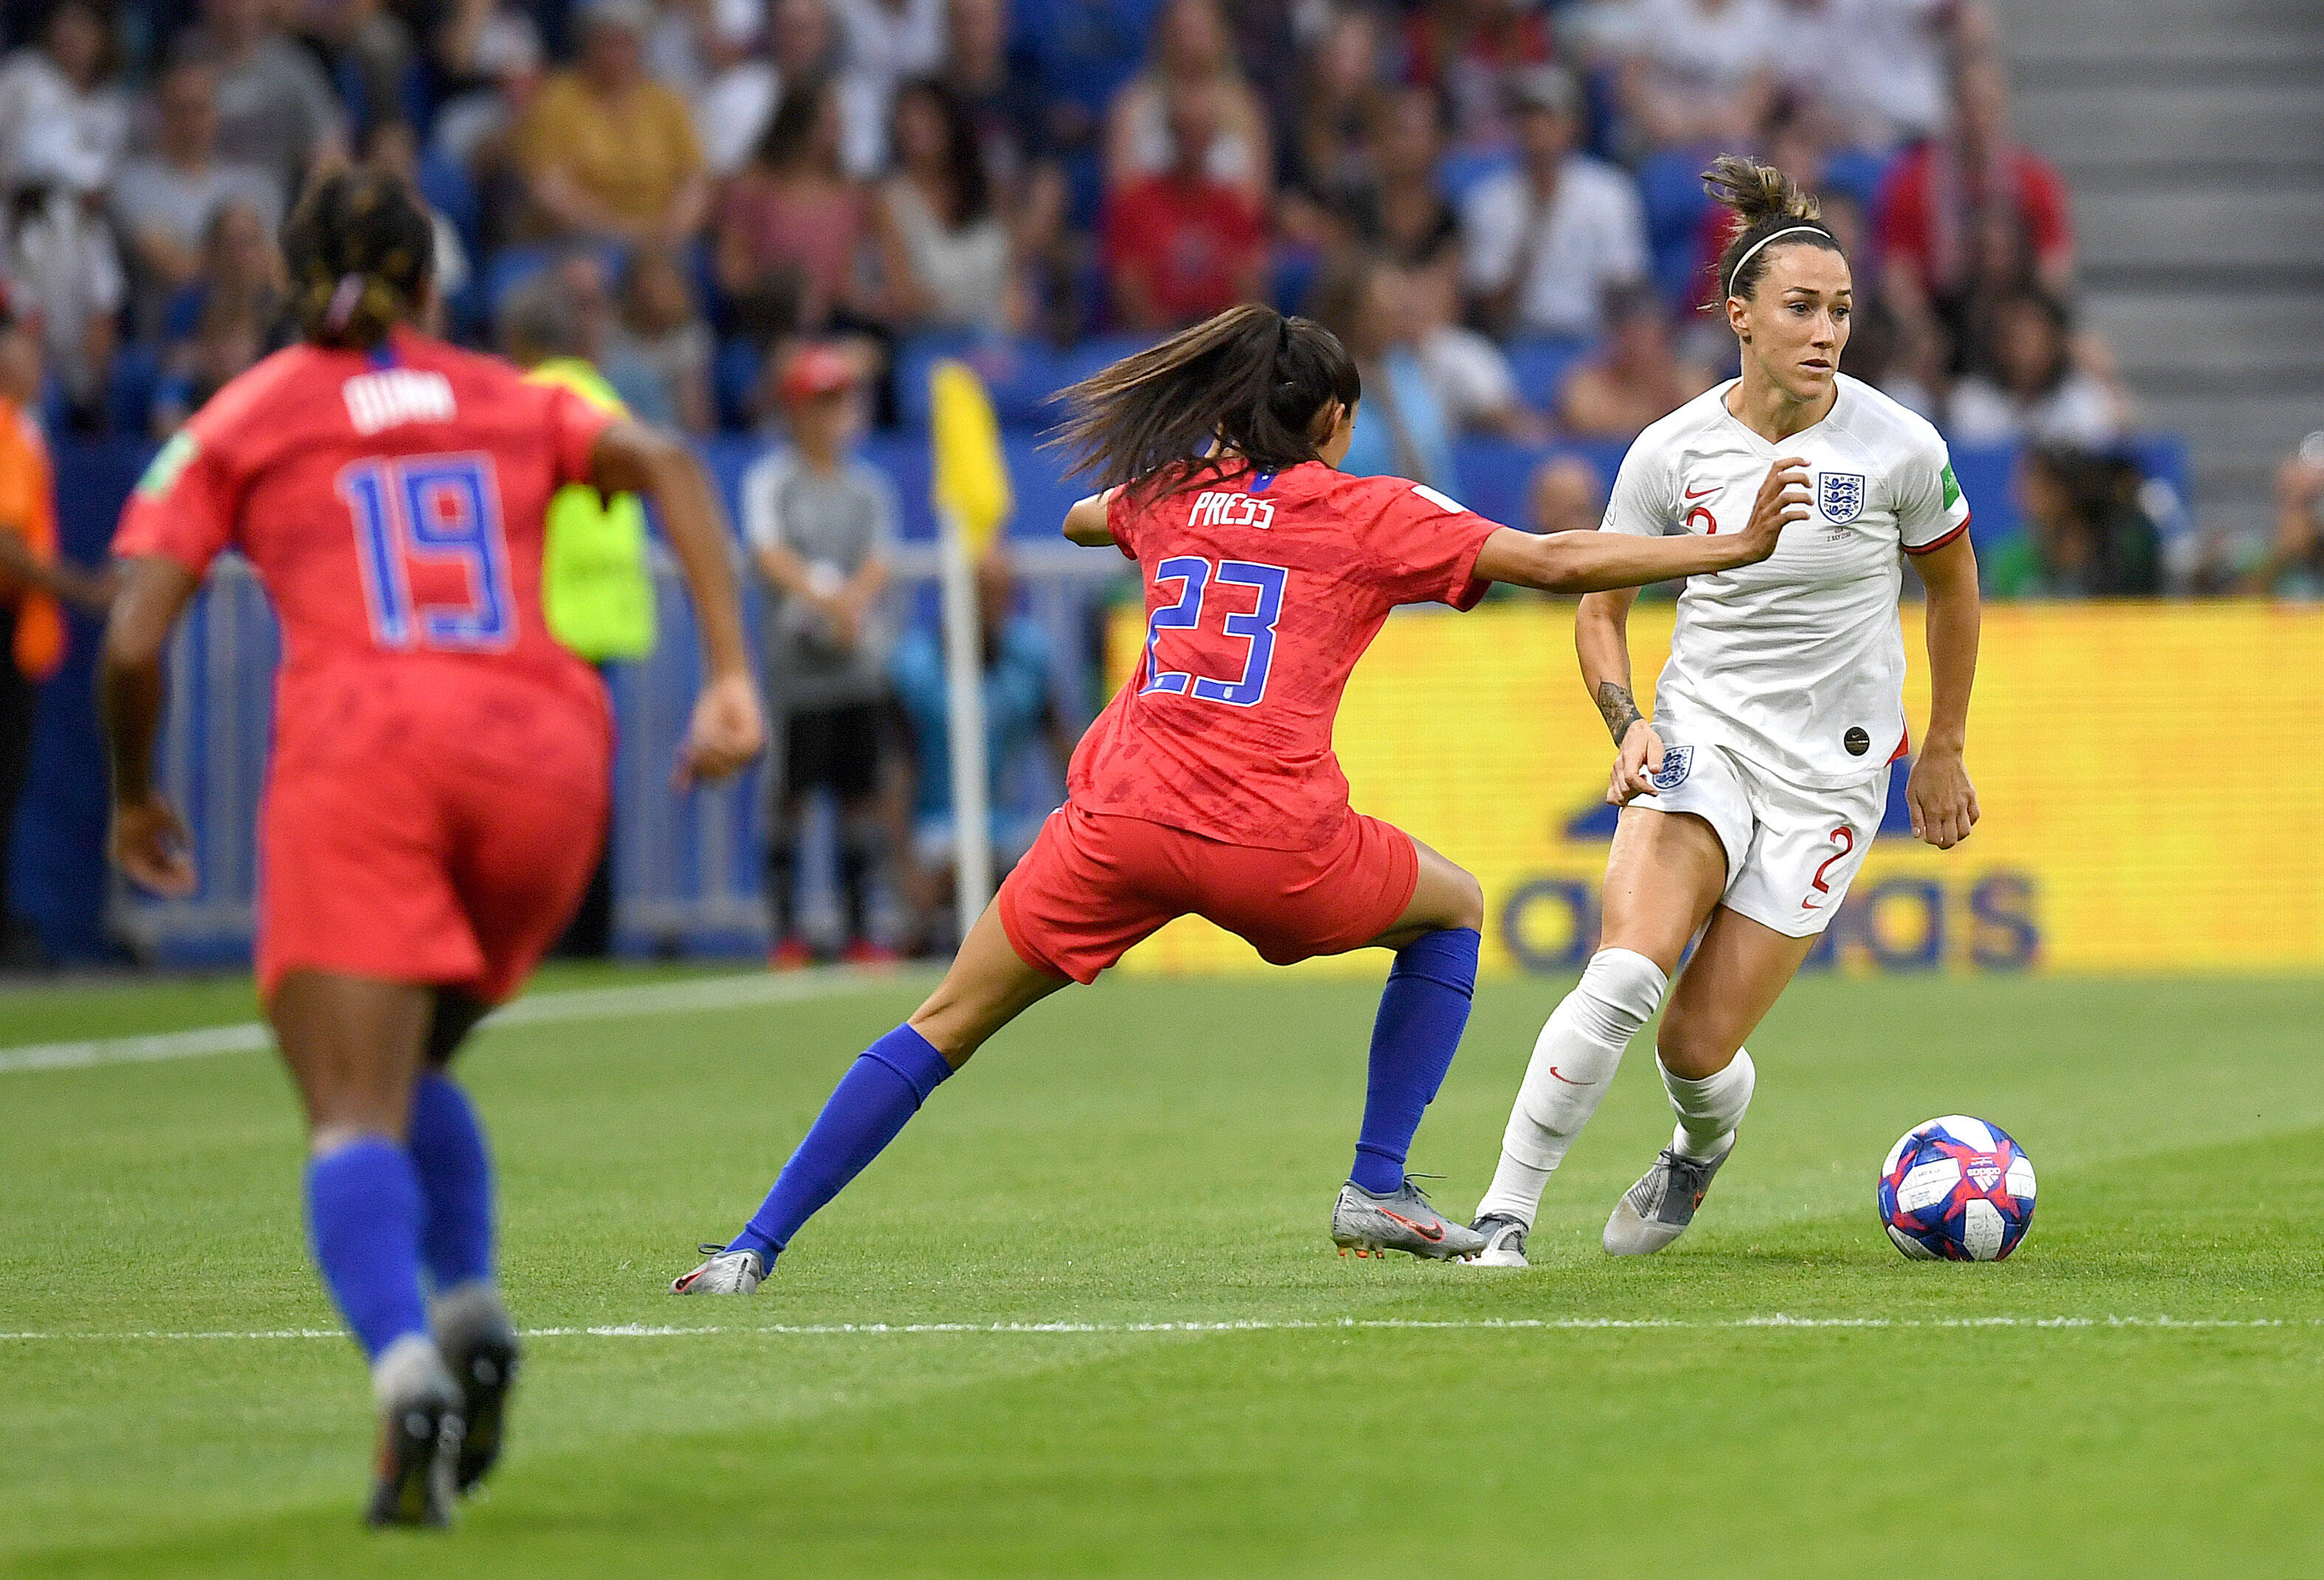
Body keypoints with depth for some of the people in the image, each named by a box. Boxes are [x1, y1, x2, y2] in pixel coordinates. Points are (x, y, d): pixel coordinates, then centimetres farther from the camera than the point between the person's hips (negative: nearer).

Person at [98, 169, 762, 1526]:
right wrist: (731, 678, 2)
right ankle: (472, 1305, -3)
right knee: (410, 1067, 22)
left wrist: (138, 799, 25)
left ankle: (405, 1363, -37)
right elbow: (670, 467, 8)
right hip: (546, 750, 3)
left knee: (355, 1120, -10)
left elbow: (133, 645, 9)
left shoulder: (241, 421, 19)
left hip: (360, 750, -3)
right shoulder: (512, 403, 26)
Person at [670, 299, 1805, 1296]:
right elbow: (1554, 562, 5)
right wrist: (1738, 547, 10)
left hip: (1121, 820, 3)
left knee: (946, 1025, 11)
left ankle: (754, 1249, 2)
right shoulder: (1368, 514, 9)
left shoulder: (1166, 494, 20)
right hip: (1268, 837, -3)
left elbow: (1080, 519, 44)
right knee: (1455, 910, 25)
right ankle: (1376, 1190, 19)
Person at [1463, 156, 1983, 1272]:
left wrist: (1944, 752, 15)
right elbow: (1599, 605, 8)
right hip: (1703, 732, 1)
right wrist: (1629, 725, -9)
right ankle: (1505, 1211, -14)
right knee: (1625, 973, -26)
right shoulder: (1673, 451, -6)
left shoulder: (1897, 447, -10)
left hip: (1830, 772, -1)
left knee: (1698, 1045, -5)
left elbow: (1953, 585, 9)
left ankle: (1702, 1148, 33)